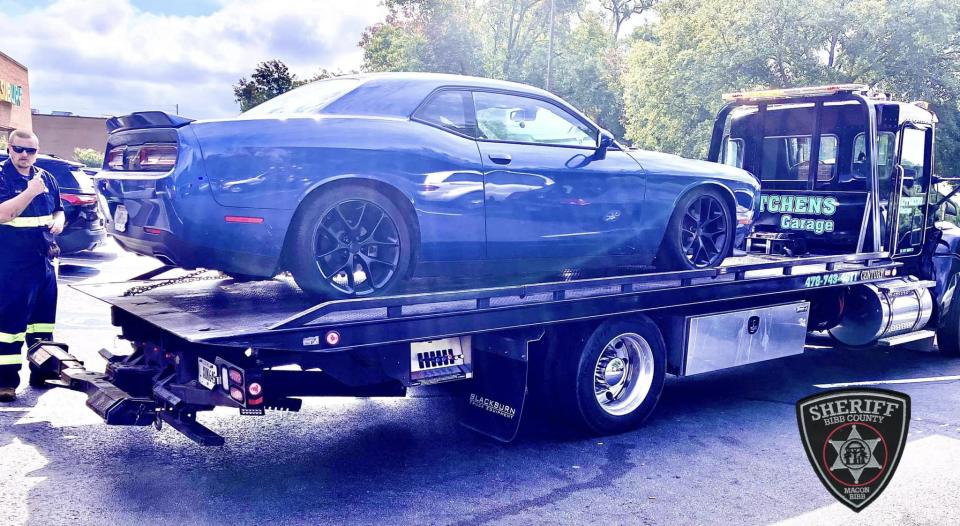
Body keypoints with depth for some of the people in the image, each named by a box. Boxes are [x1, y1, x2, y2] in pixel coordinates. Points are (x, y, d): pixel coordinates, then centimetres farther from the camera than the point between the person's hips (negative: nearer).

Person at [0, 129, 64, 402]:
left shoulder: (47, 178, 12)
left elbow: (58, 210, 21)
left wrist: (58, 222, -1)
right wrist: (30, 192, -26)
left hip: (44, 262, 6)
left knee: (43, 318, 14)